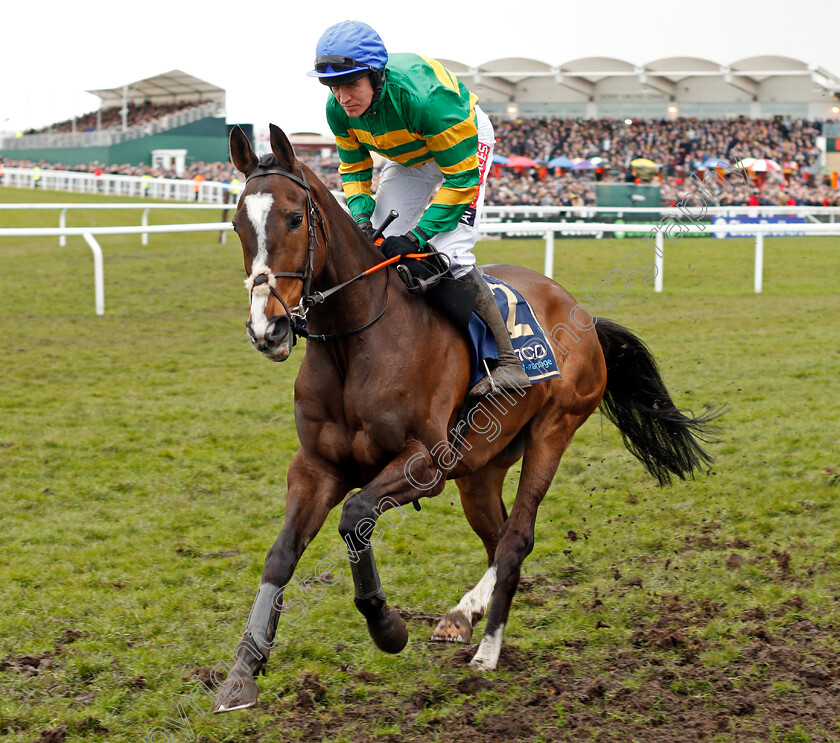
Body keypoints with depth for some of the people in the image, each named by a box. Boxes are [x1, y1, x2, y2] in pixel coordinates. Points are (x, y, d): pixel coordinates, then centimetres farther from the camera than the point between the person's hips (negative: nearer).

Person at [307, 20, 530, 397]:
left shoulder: (423, 96, -43)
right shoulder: (338, 110, -23)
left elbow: (461, 177, -35)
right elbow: (353, 167, -4)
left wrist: (418, 235, -39)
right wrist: (360, 215, -24)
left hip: (466, 142, -7)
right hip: (408, 157, 7)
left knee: (450, 252, -22)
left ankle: (509, 362, -19)